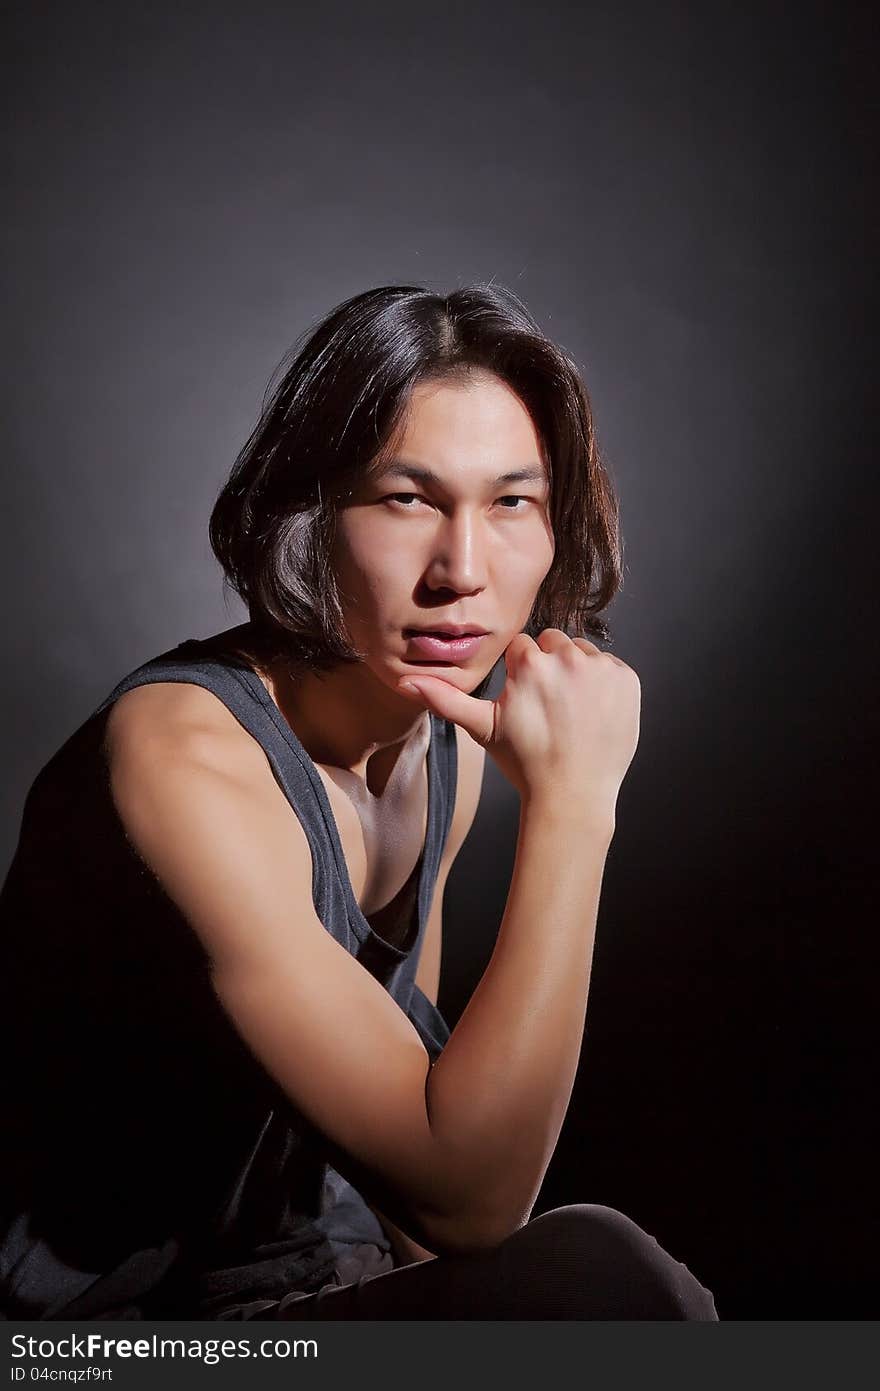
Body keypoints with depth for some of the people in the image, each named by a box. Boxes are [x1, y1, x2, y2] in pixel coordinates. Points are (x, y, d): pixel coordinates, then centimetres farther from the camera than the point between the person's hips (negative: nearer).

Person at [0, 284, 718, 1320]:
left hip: (337, 1273, 7)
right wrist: (569, 805, -29)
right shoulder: (180, 755, -26)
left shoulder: (452, 743, 0)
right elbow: (472, 1198, -27)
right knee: (593, 1270, -25)